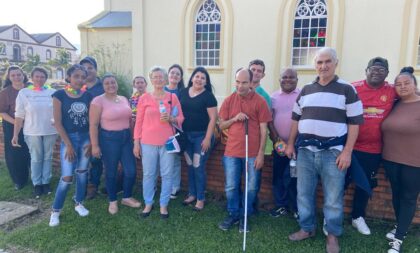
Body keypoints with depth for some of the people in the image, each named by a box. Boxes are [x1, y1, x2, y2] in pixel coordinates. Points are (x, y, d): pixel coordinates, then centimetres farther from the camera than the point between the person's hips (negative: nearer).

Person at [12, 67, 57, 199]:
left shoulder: (52, 92, 2)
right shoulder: (24, 92, 0)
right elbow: (19, 115, -1)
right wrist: (15, 134, -4)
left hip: (50, 131, 1)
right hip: (32, 132, -1)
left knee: (48, 157, 10)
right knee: (36, 158, 7)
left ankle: (46, 182, 24)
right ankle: (37, 184, 22)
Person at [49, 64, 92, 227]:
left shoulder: (88, 96, 2)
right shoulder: (59, 95, -7)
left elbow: (91, 120, 5)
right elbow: (57, 122, -9)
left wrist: (91, 141, -1)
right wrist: (68, 144, -11)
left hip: (86, 138, 3)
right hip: (69, 138, -3)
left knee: (82, 172, 12)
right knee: (67, 177, -5)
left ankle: (78, 203, 30)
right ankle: (55, 210, 14)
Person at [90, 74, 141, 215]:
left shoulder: (124, 99, 10)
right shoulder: (98, 101, -8)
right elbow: (93, 125, -11)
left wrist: (133, 137, 17)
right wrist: (95, 145, -15)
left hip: (126, 138, 5)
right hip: (108, 139, -5)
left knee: (131, 171, 4)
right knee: (111, 172, 8)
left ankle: (127, 197, 27)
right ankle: (112, 201, 28)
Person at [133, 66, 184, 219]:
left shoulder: (173, 97, 3)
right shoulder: (144, 98, 3)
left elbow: (181, 118, 6)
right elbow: (139, 121, 4)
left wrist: (171, 118, -15)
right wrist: (136, 143, 1)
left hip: (168, 142, 0)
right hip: (148, 143, 0)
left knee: (167, 175, 5)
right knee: (148, 174, 8)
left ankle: (164, 205, 20)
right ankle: (148, 204, 25)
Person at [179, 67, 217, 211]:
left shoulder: (208, 96, -8)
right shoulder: (183, 93, 6)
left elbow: (213, 118, -10)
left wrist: (207, 138, -15)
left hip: (201, 136, -4)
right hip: (186, 135, 4)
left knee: (198, 167, -1)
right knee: (190, 166, 13)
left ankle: (200, 198, 15)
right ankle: (192, 194, 29)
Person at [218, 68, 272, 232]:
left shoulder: (260, 101, -4)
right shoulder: (229, 100, 4)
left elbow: (263, 129, -4)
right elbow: (221, 125, 8)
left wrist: (261, 154, -7)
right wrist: (234, 119, -12)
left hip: (253, 153, -2)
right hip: (232, 151, 2)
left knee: (252, 187, 8)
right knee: (231, 187, 9)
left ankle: (245, 216, 27)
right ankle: (233, 214, 29)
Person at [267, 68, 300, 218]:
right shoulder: (274, 97, 7)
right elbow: (269, 120, 3)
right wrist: (276, 139, -6)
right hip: (279, 144, 3)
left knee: (294, 176, 2)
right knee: (278, 176, 9)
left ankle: (298, 208, 18)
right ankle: (281, 205, 25)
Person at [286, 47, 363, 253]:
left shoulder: (347, 89, -1)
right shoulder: (306, 90, 11)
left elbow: (354, 122, -4)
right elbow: (296, 119, 15)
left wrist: (347, 151, -11)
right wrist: (290, 143, 10)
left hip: (333, 151, -3)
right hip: (305, 150, 4)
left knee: (333, 197, 6)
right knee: (303, 193, 11)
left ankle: (333, 235, 25)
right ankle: (307, 228, 29)